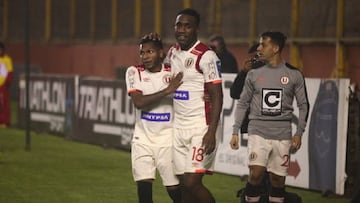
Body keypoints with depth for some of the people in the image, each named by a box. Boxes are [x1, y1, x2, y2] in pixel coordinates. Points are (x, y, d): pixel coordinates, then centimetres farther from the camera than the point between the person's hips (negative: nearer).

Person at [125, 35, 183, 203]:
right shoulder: (134, 73, -1)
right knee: (143, 187, -8)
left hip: (167, 139, 0)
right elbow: (139, 102, -15)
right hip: (143, 140, 1)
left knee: (175, 189, 0)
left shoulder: (173, 73, -1)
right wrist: (167, 90, -23)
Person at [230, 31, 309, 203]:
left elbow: (303, 105, 6)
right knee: (256, 173, -15)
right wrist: (235, 132, 6)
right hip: (258, 132, 0)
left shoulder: (294, 74, 2)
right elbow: (243, 103, 12)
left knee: (278, 179, 3)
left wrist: (299, 133, -1)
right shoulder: (254, 74, 6)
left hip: (283, 135, 0)